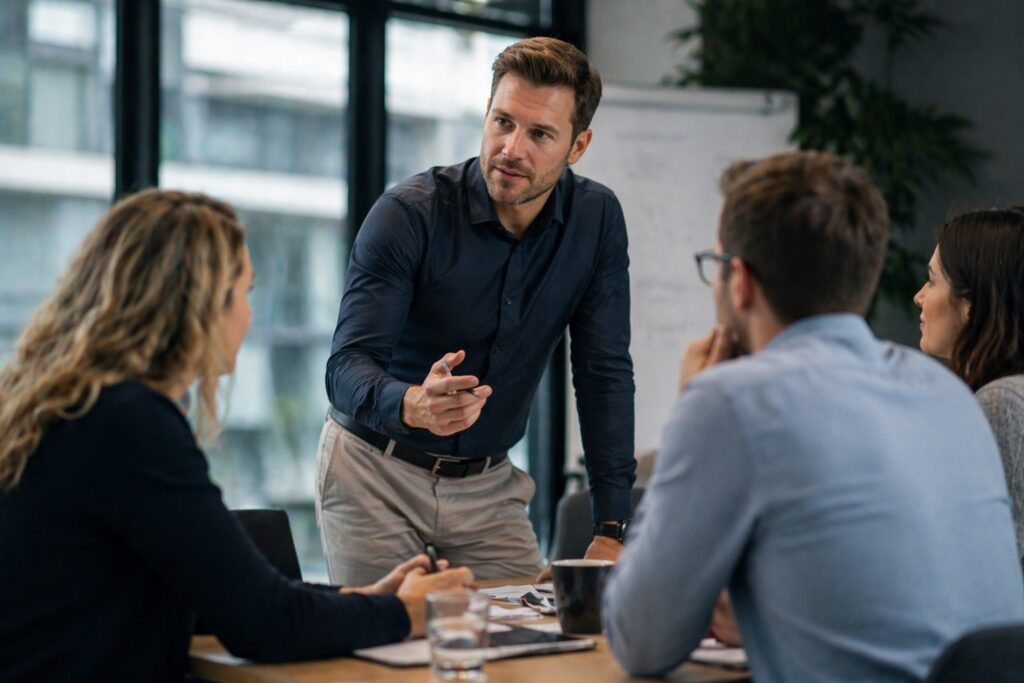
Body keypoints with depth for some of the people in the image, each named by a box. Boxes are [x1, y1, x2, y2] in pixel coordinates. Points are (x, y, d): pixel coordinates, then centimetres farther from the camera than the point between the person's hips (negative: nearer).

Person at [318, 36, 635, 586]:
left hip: (487, 484, 3)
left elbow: (604, 374, -8)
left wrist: (612, 530, -15)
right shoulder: (408, 213, -19)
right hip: (376, 472, -3)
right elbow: (347, 366, -24)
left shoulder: (596, 219, -8)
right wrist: (413, 405, -49)